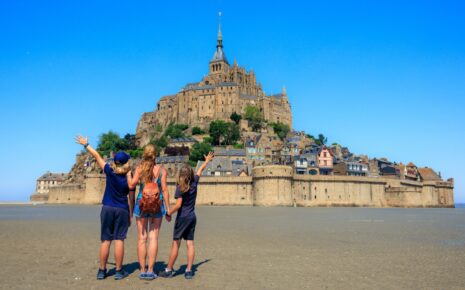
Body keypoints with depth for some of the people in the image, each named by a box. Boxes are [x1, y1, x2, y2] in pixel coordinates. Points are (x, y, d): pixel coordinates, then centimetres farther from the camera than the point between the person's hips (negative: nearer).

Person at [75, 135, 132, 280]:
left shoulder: (110, 172, -4)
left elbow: (97, 156, 4)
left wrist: (86, 144, 16)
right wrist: (130, 216, 9)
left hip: (107, 209, 1)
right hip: (122, 210, -1)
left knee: (105, 240, 7)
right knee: (119, 240, 1)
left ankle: (102, 270, 13)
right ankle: (118, 271, 6)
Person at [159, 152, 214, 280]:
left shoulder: (180, 187, -11)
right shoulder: (194, 182, 3)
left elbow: (178, 204, -17)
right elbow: (200, 170, 19)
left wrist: (169, 212, -3)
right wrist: (207, 161, 33)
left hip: (182, 217, -5)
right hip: (192, 217, 5)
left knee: (176, 243, 1)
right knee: (190, 243, 6)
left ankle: (169, 270, 9)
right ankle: (189, 271, 7)